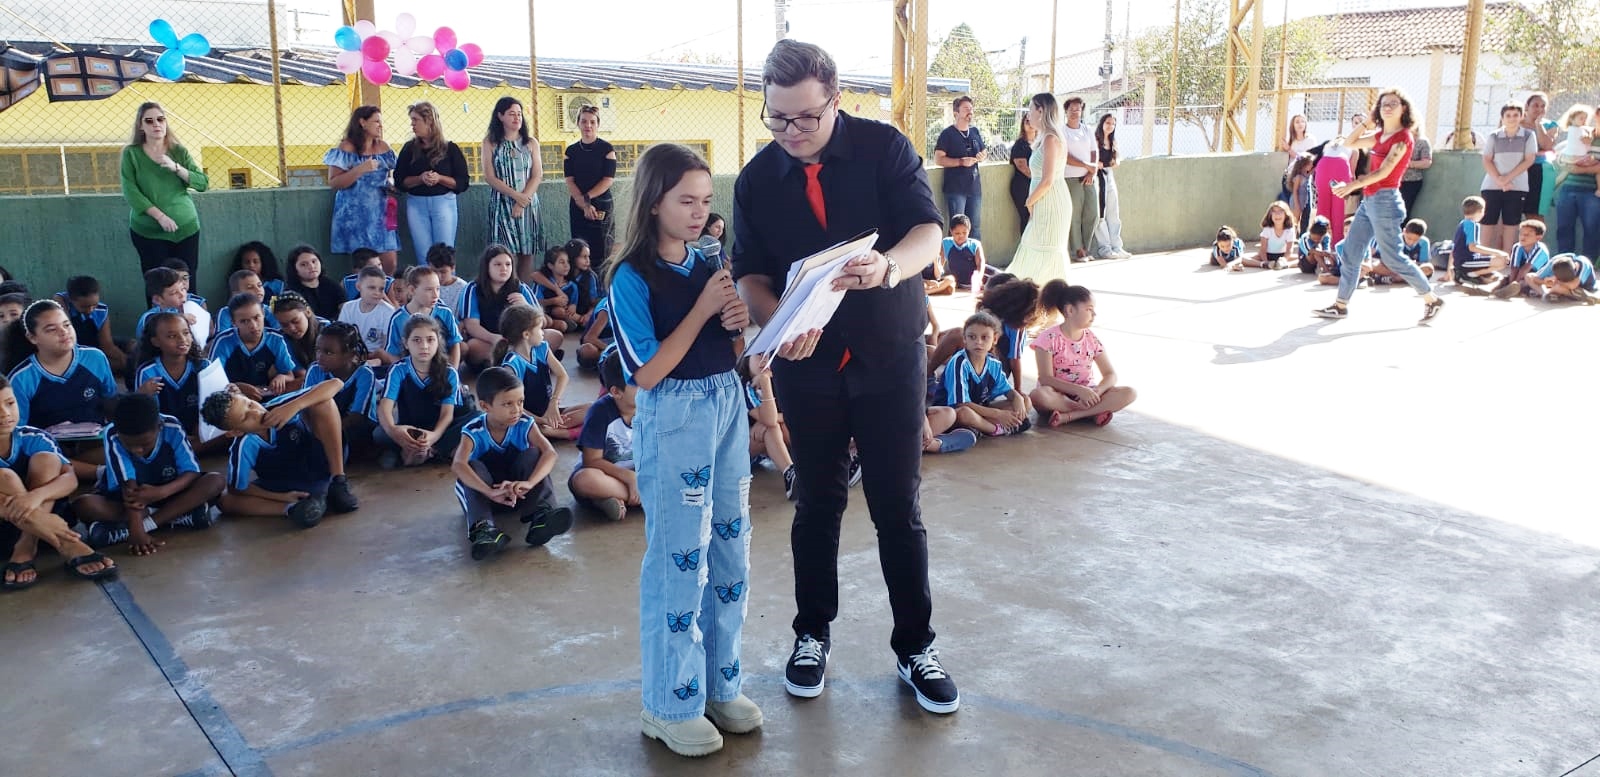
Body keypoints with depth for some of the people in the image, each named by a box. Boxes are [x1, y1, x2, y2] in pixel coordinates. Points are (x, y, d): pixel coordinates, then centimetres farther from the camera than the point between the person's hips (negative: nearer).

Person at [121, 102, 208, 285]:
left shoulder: (179, 151, 7)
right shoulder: (131, 153, 1)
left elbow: (203, 184, 1)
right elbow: (130, 192, -7)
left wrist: (175, 167, -14)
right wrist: (160, 216, -16)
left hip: (186, 228, 2)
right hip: (148, 231, -2)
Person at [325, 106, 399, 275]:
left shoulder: (383, 148, 12)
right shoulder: (347, 148, -4)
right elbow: (333, 183, -9)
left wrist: (390, 185, 4)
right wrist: (360, 170, -19)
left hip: (380, 213, 5)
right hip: (356, 214, -5)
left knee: (391, 264, -3)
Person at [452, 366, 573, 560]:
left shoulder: (525, 425, -13)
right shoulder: (473, 432, -18)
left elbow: (550, 453, -29)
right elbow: (458, 464, -36)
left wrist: (528, 483, -49)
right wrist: (490, 492, -54)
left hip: (518, 491, 1)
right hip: (484, 493, -1)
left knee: (532, 455, -23)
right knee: (473, 468, -30)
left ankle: (542, 514, -40)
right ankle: (483, 527, -49)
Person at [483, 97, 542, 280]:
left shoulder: (531, 142, 8)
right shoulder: (490, 142, 3)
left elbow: (537, 176, 2)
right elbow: (489, 177, -3)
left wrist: (522, 202, -10)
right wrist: (516, 195, -12)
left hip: (528, 204, 2)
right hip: (501, 203, -2)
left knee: (527, 252, 1)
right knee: (504, 252, -9)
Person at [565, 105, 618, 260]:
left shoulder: (607, 149, -1)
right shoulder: (571, 151, 8)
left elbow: (608, 180, -8)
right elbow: (570, 181, 0)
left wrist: (586, 198, -14)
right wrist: (584, 205, -13)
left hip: (601, 207, -3)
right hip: (577, 207, 3)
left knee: (601, 249, -4)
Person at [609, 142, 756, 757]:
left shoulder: (709, 264, 7)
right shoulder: (632, 277, -11)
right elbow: (646, 373, -17)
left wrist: (738, 321, -6)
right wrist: (703, 309, -17)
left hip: (728, 404, 7)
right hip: (672, 417, -6)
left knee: (730, 546, 12)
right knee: (679, 557, 1)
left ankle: (721, 682, 28)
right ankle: (671, 704, 17)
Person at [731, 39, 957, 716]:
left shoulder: (884, 148, -7)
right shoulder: (757, 178, 0)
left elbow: (928, 232, -15)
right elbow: (750, 272, -1)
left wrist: (888, 266, -38)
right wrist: (779, 322, -23)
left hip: (890, 359, -2)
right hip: (807, 364, 2)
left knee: (898, 509, 3)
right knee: (816, 505, 13)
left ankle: (915, 647, 20)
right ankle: (812, 634, 32)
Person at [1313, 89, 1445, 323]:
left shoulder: (1403, 137, -11)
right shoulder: (1380, 135, 13)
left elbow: (1384, 172, -18)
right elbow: (1349, 143, 20)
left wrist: (1352, 186, -24)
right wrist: (1368, 121, 10)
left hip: (1385, 200, -9)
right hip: (1369, 200, 9)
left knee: (1392, 258, -5)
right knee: (1350, 253, 7)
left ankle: (1432, 300, 7)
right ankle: (1341, 305, 12)